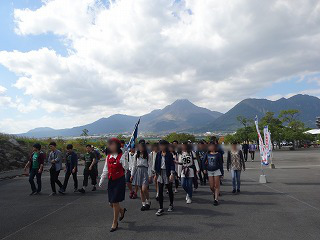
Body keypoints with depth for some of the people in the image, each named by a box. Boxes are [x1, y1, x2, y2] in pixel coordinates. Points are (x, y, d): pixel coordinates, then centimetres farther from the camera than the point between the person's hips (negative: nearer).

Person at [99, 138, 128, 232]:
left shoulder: (121, 156, -11)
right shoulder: (108, 157, 7)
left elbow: (125, 168, -15)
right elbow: (105, 170, 13)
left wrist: (124, 159, -21)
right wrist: (101, 180, 12)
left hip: (119, 180, -6)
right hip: (111, 181, 6)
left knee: (115, 202, -1)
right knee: (111, 203, 11)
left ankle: (115, 223, 18)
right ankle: (122, 210, 43)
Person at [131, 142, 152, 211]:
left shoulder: (147, 155, -3)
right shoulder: (136, 155, 7)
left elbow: (150, 166, -4)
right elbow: (134, 165, 12)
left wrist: (149, 176, -9)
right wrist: (132, 175, 10)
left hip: (145, 172, -4)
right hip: (138, 172, 4)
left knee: (144, 189, -12)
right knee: (141, 190, 7)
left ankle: (148, 201, 13)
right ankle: (143, 204, 18)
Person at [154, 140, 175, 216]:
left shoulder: (169, 154, -7)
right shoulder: (158, 154, 5)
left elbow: (172, 164, -10)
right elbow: (156, 164, 11)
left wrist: (172, 174, -18)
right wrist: (156, 173, 10)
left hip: (167, 173, -3)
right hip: (160, 173, 3)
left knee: (169, 190, 12)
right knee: (160, 191, -2)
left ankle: (171, 205, 32)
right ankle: (161, 208, 4)